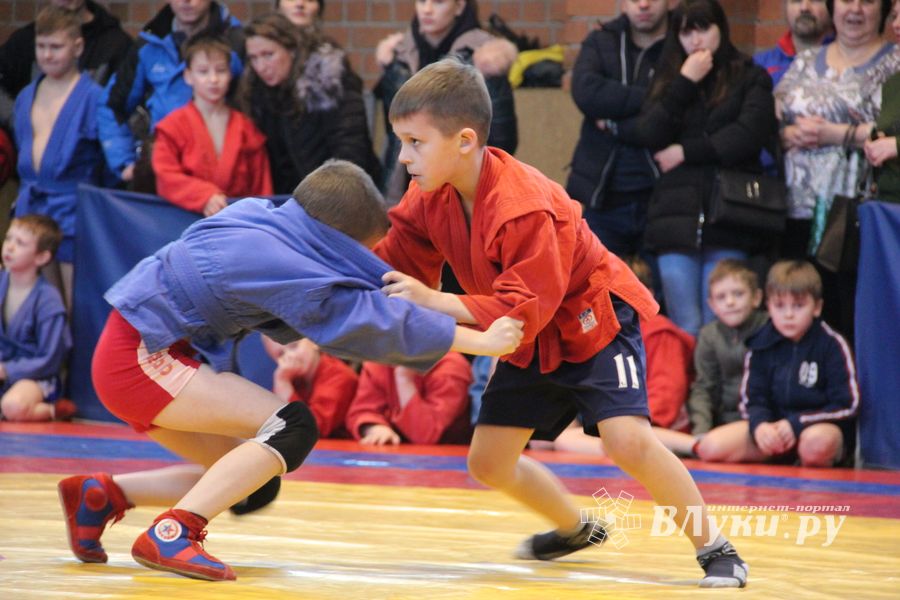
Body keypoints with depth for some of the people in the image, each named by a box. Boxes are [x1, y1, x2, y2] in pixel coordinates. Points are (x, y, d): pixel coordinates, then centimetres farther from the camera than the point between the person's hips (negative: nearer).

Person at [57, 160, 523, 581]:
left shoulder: (257, 218, 3)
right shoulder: (293, 271, -21)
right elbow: (376, 321, -20)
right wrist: (481, 342, -16)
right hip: (138, 359, -9)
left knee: (249, 487, 10)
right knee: (292, 427, -17)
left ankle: (100, 495, 14)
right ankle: (170, 534, -21)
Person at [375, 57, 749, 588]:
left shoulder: (525, 208, -34)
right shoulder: (431, 198, -9)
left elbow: (525, 311, -34)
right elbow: (396, 265, -4)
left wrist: (433, 300, -39)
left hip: (594, 321, -8)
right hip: (532, 344, 8)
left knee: (629, 442, -25)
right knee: (488, 462, 6)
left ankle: (714, 549, -10)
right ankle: (575, 529, 32)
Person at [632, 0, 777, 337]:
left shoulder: (749, 78, 9)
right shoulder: (668, 80, 18)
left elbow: (751, 132, -7)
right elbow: (649, 135, 3)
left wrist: (687, 152, -3)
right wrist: (685, 83, -3)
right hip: (678, 216, 2)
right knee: (686, 330, -6)